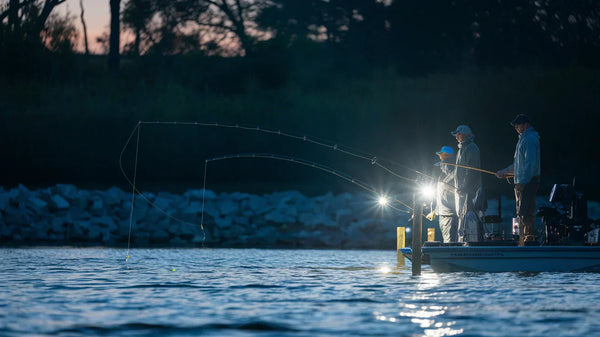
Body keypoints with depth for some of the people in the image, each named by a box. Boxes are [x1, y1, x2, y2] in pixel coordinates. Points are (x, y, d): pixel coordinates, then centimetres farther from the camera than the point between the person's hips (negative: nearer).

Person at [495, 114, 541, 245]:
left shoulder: (530, 139, -12)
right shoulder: (524, 139, 22)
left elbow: (530, 164, -20)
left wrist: (522, 182, -23)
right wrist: (504, 172, 27)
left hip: (527, 182, -11)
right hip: (522, 182, 11)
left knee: (525, 214, -14)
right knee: (521, 214, 10)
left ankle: (529, 239, -16)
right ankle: (523, 241, 13)